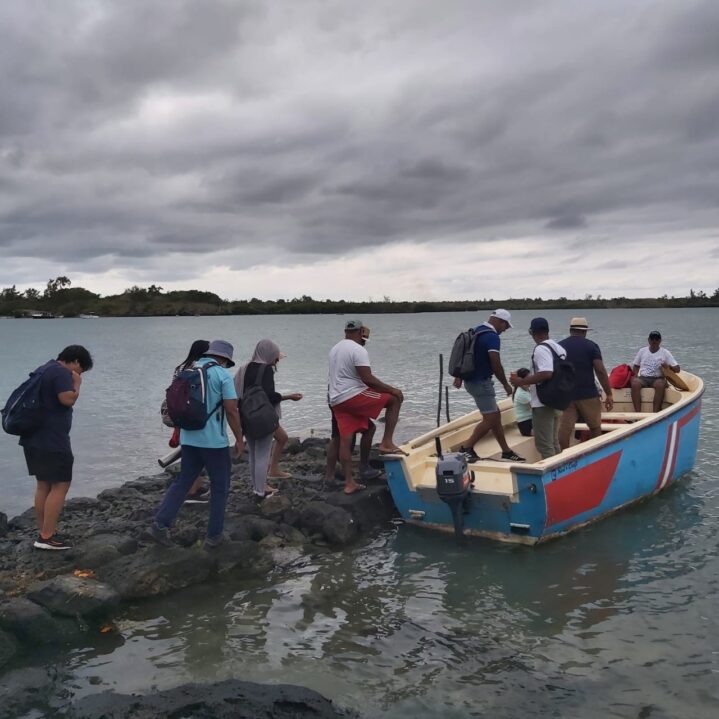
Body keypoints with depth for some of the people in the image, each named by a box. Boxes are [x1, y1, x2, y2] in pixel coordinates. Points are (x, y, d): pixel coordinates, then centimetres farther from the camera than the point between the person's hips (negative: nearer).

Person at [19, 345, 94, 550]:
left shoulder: (43, 370, 18)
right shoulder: (61, 373, -14)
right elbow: (68, 399, -23)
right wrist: (77, 384, -8)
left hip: (34, 438, 10)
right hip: (52, 441, -10)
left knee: (43, 485, 15)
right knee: (60, 485, -5)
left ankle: (43, 532, 21)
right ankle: (46, 537, -5)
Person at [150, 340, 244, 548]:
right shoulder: (223, 375, -10)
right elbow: (231, 410, -14)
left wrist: (177, 433, 28)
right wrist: (239, 439, -4)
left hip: (189, 439, 6)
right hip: (214, 441, -6)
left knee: (182, 482, 15)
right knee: (219, 488, 8)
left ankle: (161, 523, 3)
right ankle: (214, 536, 13)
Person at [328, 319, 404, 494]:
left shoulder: (335, 349, 19)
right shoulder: (358, 350, -10)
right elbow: (367, 379, -18)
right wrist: (391, 389, -11)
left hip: (336, 400, 9)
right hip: (353, 396, -9)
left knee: (345, 439, 8)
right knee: (395, 398, 0)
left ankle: (349, 482, 9)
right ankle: (387, 443, -3)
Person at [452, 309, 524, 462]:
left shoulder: (476, 331, 12)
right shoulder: (492, 336, -17)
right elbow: (496, 364, -21)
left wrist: (459, 377, 22)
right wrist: (506, 384, -9)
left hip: (472, 380, 10)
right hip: (481, 382, -10)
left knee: (495, 414, 15)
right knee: (490, 419, -5)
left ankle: (506, 451, 22)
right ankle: (467, 449, -2)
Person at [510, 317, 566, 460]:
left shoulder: (541, 349, -17)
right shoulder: (558, 347, 10)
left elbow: (546, 374, -29)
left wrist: (521, 381, -20)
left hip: (543, 403, -9)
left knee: (544, 445, -2)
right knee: (554, 442, 18)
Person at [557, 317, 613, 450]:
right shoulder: (591, 346, -3)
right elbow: (601, 371, -9)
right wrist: (609, 394, -5)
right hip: (588, 394, -2)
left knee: (565, 428, 0)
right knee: (595, 427, 13)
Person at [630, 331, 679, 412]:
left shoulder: (665, 353, 10)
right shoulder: (642, 351, 16)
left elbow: (677, 369, 6)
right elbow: (636, 366, 22)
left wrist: (669, 367, -16)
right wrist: (635, 375, 0)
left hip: (658, 379, -1)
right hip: (643, 378, 1)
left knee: (660, 384, -38)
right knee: (635, 383, -34)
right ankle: (637, 413, -39)